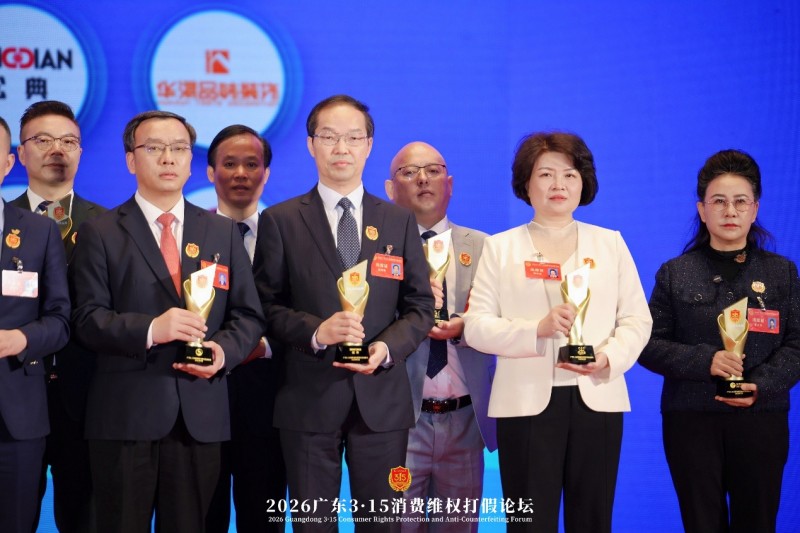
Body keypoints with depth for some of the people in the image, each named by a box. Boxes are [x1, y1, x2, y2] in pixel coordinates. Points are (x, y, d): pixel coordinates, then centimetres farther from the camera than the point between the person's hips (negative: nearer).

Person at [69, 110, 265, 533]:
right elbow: (87, 319, -5)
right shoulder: (100, 233, 4)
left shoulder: (223, 233, 13)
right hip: (125, 416, -2)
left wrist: (225, 349, -10)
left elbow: (248, 315, 11)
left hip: (201, 416, 3)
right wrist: (148, 330, -21)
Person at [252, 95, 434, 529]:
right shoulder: (280, 221, 3)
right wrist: (315, 331, -18)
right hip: (309, 399, -2)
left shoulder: (399, 221, 10)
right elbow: (268, 306, 0)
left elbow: (420, 306, 8)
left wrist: (387, 347, -11)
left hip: (381, 398, 2)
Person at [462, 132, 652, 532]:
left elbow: (637, 319, 8)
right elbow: (476, 326, 0)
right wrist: (537, 329, -17)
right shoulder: (501, 247, 8)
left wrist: (609, 357, -12)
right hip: (527, 402, -1)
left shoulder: (610, 243, 13)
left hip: (597, 400, 2)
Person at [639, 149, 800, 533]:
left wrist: (761, 386, -15)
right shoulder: (675, 274, 5)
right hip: (692, 421, -1)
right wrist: (703, 361, -16)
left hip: (761, 419, 1)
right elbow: (649, 345, 1)